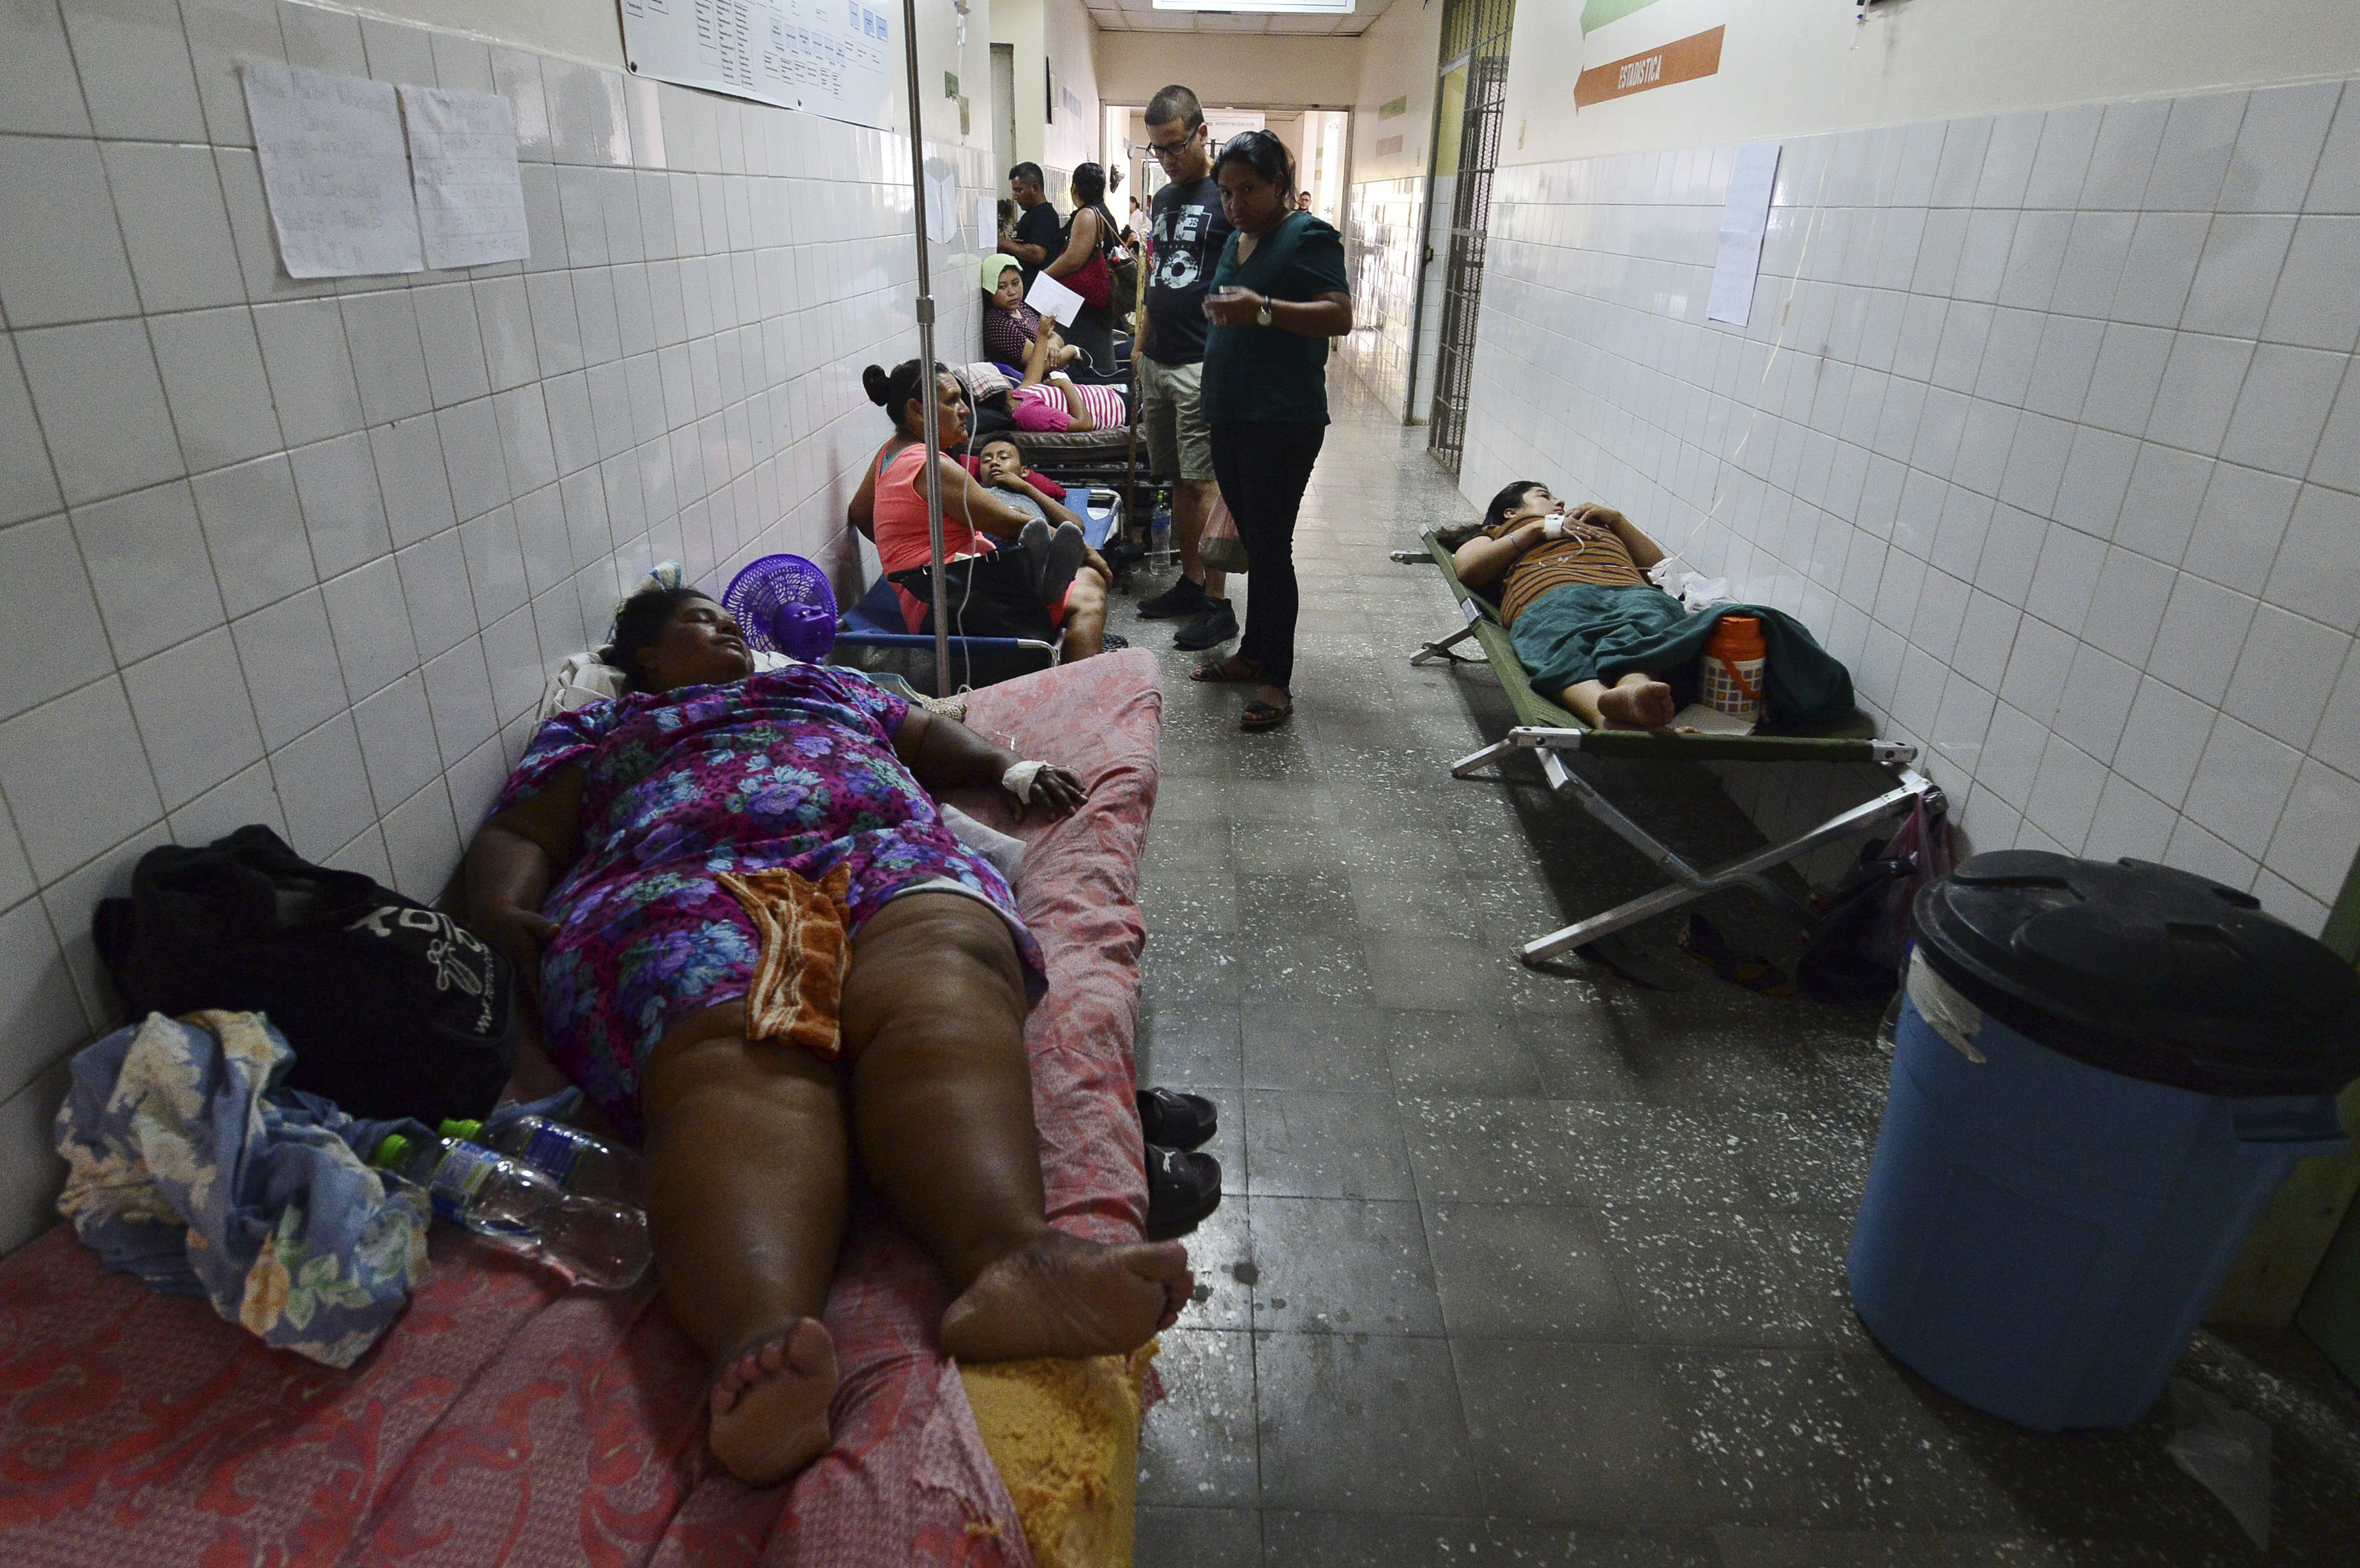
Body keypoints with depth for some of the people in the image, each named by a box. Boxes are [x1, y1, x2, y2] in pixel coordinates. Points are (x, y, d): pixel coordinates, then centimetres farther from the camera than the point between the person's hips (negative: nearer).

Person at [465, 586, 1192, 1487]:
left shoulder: (821, 684, 45)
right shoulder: (589, 731, 35)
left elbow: (926, 735, 45)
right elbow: (516, 836, 23)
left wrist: (1007, 765, 24)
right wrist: (502, 915, 0)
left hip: (887, 860, 2)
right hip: (679, 896, -1)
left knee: (944, 974, -35)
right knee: (742, 1062, -37)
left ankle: (1010, 1259, -62)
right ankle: (760, 1343, -63)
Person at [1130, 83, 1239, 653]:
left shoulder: (1227, 195, -7)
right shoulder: (1162, 199, 17)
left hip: (1203, 367, -8)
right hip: (1157, 363, 8)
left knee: (1203, 483, -8)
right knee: (1178, 480, 12)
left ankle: (1218, 605, -2)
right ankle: (1191, 582, 23)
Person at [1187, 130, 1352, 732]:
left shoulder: (1308, 237, -7)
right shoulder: (1236, 242, 18)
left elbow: (1340, 316, -20)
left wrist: (1263, 309, -29)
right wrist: (1218, 310, 15)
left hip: (1283, 422, -8)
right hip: (1230, 416, 9)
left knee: (1271, 548, -9)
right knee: (1252, 542, 15)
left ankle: (1276, 682, -2)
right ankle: (1253, 654, 25)